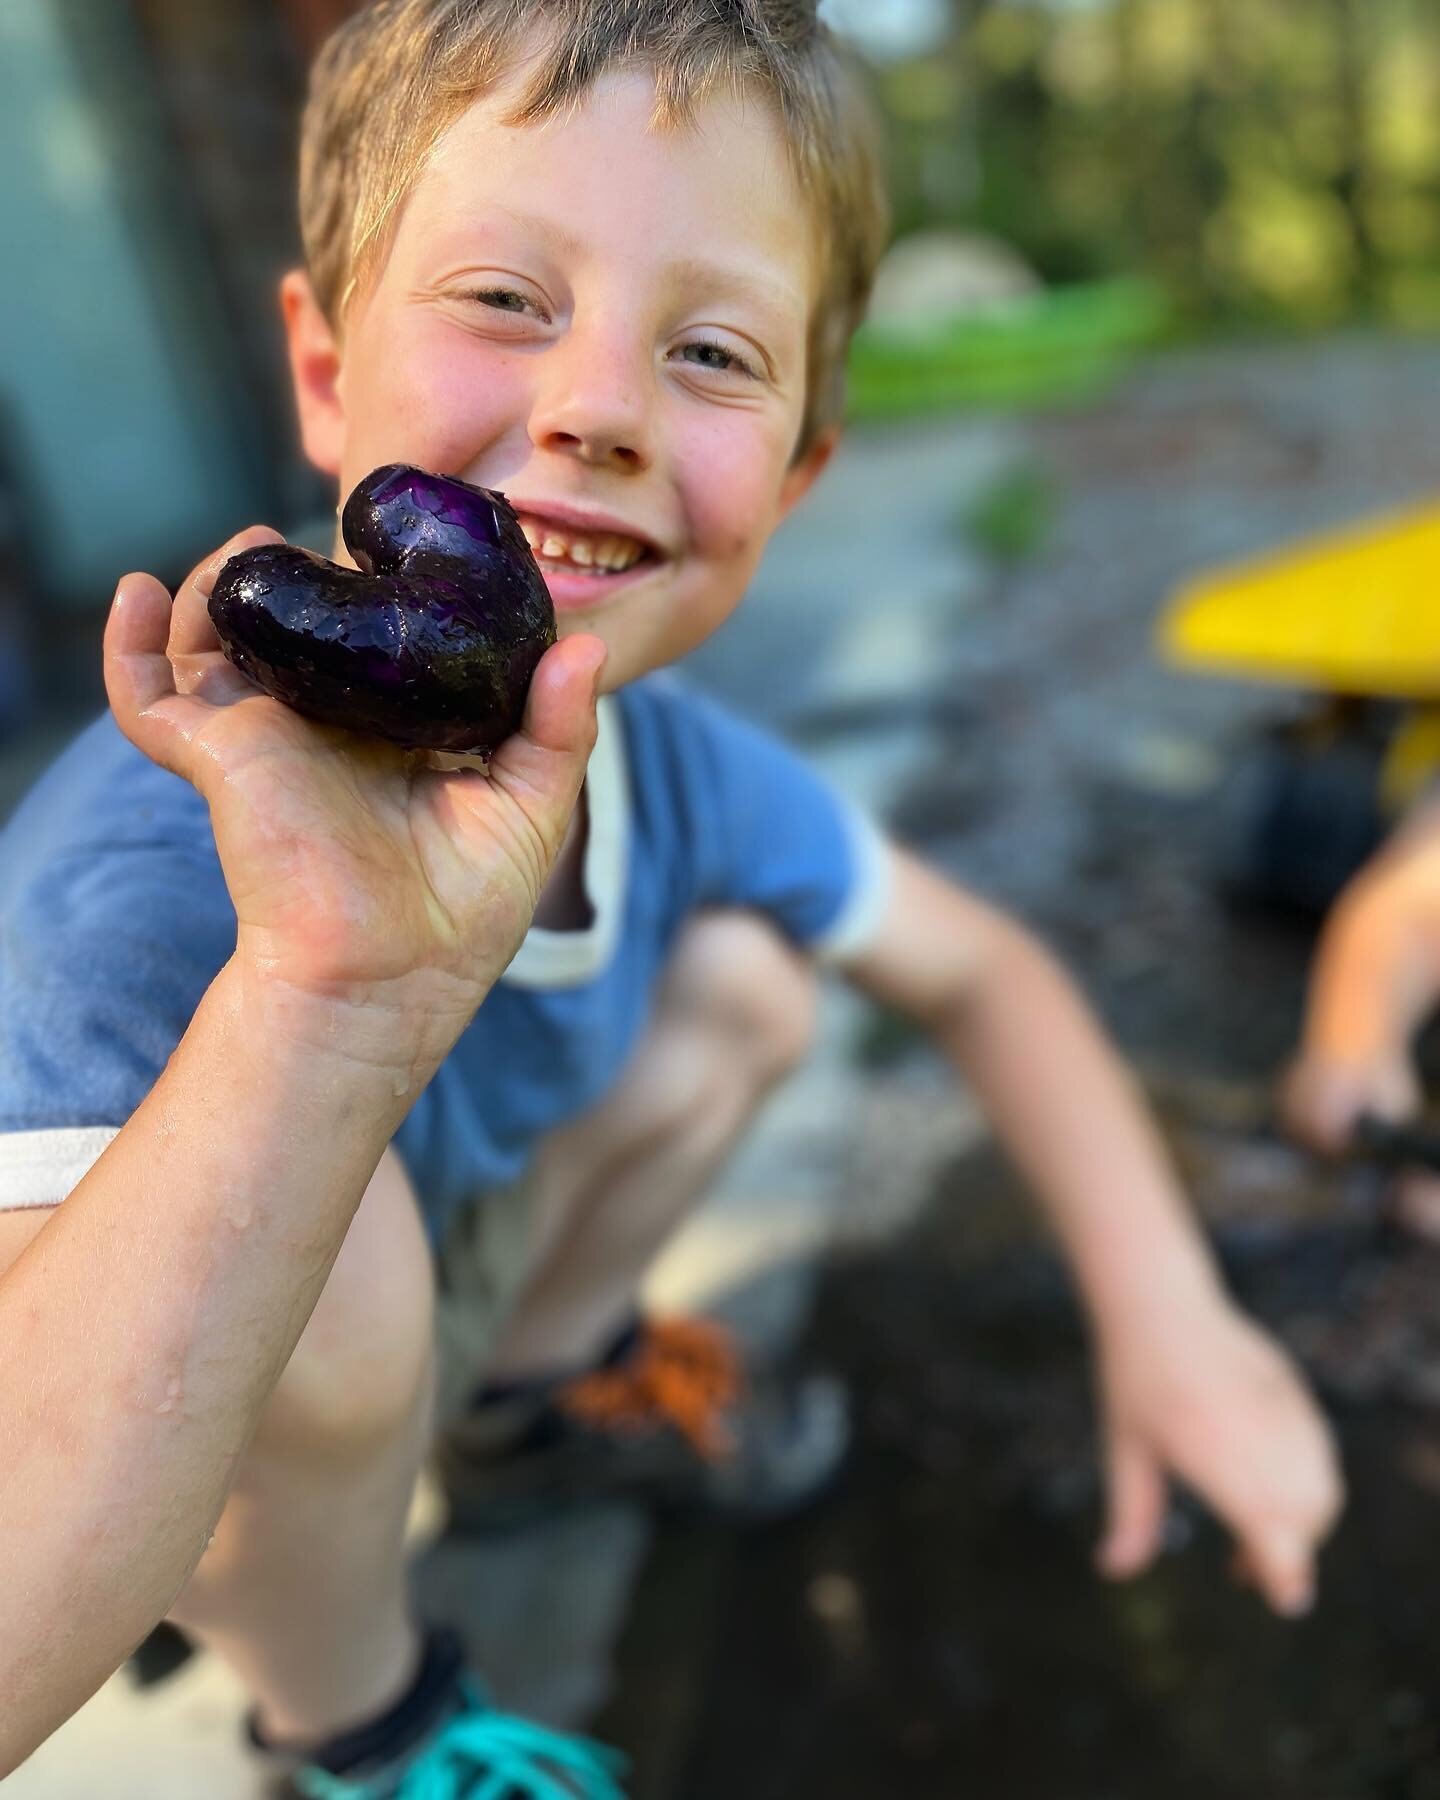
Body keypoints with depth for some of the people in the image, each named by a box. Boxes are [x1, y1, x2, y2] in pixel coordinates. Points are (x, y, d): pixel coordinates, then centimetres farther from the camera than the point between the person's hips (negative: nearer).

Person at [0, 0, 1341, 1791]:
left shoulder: (672, 761, -20)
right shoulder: (147, 877, -39)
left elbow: (977, 972, -4)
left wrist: (1168, 1312, -13)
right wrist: (329, 1004, -57)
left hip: (437, 1257, 5)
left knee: (743, 986, -4)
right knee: (335, 1249, -34)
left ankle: (540, 1381, 22)